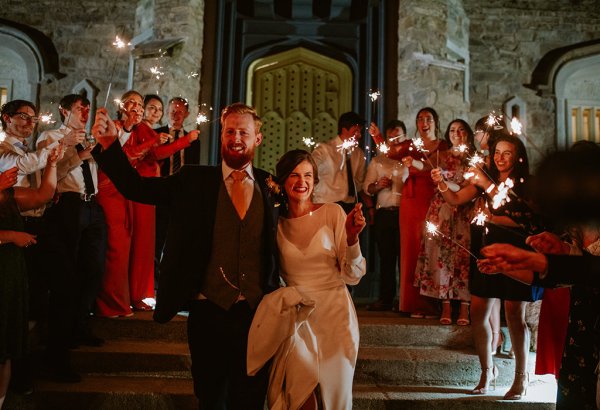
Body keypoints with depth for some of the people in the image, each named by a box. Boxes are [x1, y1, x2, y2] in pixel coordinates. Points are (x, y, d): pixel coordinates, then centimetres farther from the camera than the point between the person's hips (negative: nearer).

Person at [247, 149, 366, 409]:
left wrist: (352, 237, -23)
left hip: (334, 312, -1)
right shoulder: (276, 223, 3)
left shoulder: (332, 213, -5)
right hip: (295, 314, 1)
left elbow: (352, 276, -8)